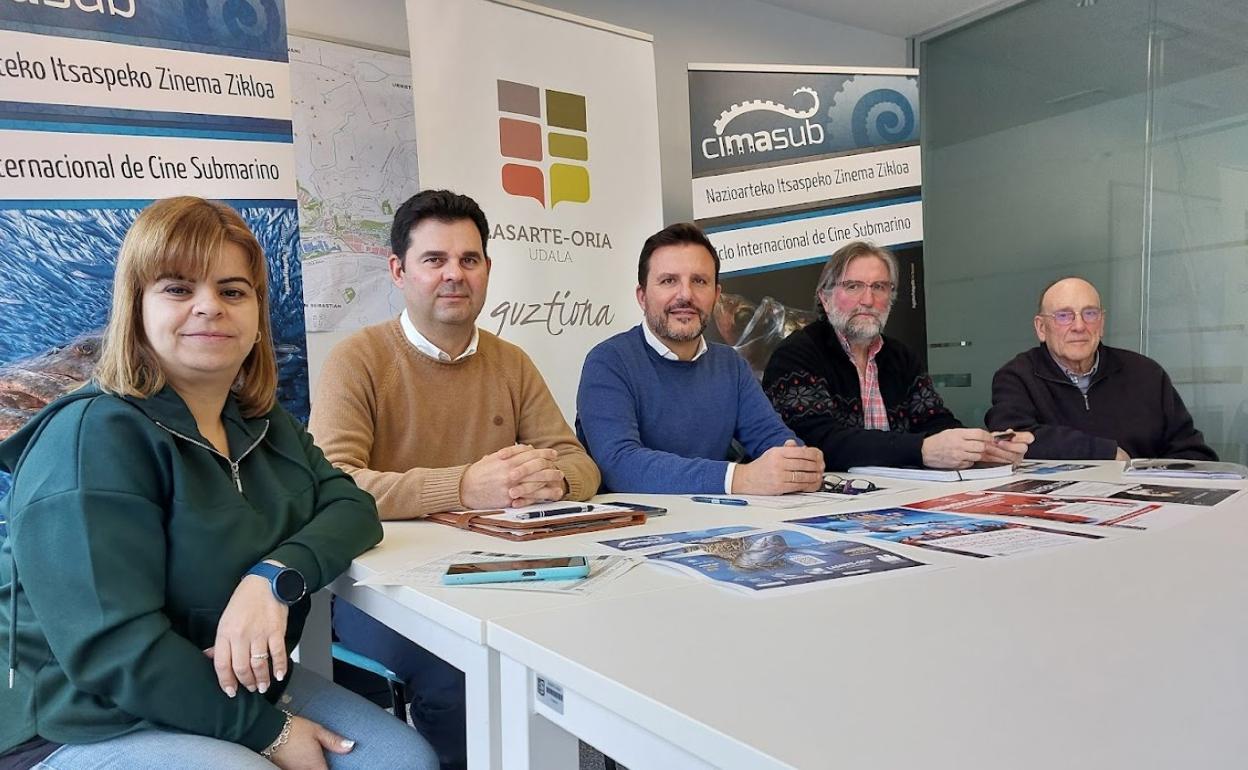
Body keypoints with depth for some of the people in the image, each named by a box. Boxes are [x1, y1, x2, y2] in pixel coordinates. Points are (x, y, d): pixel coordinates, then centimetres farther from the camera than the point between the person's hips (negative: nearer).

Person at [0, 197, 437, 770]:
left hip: (251, 688, 7)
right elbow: (114, 647, -25)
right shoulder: (92, 437, -19)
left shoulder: (265, 425, 5)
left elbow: (351, 507, -5)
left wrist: (275, 578, -25)